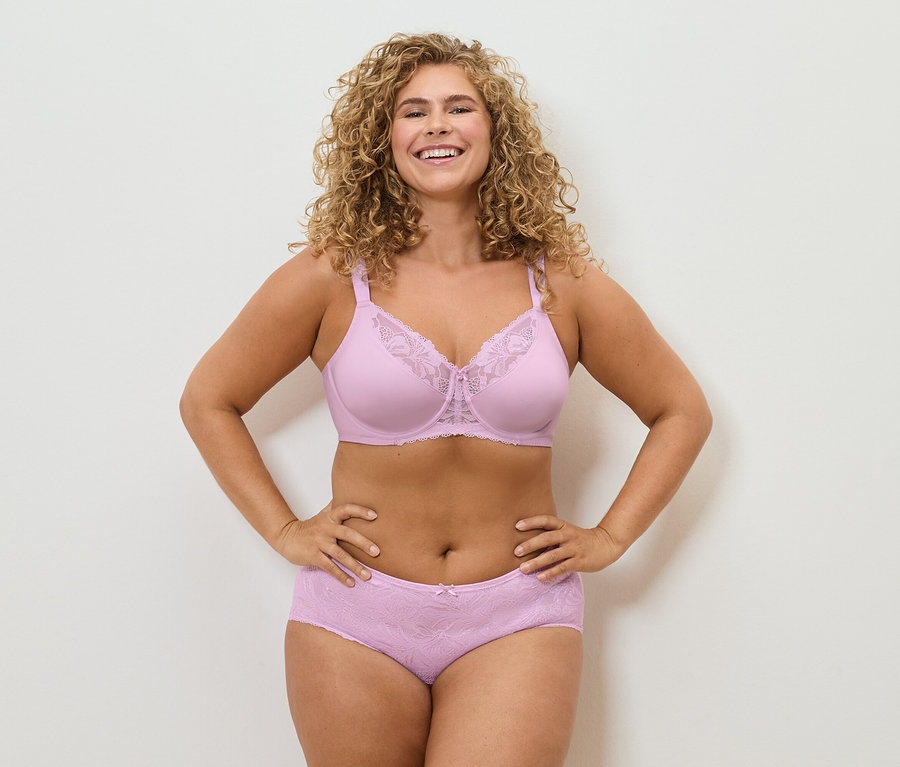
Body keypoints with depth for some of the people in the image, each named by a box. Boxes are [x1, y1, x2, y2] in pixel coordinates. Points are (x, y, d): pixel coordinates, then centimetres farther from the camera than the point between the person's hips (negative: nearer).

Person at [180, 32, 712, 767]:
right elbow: (208, 401, 7)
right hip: (357, 620, 0)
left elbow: (682, 411, 12)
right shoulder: (333, 277, -3)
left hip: (517, 620, 0)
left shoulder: (561, 284, 1)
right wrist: (284, 530, 1)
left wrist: (611, 536, 4)